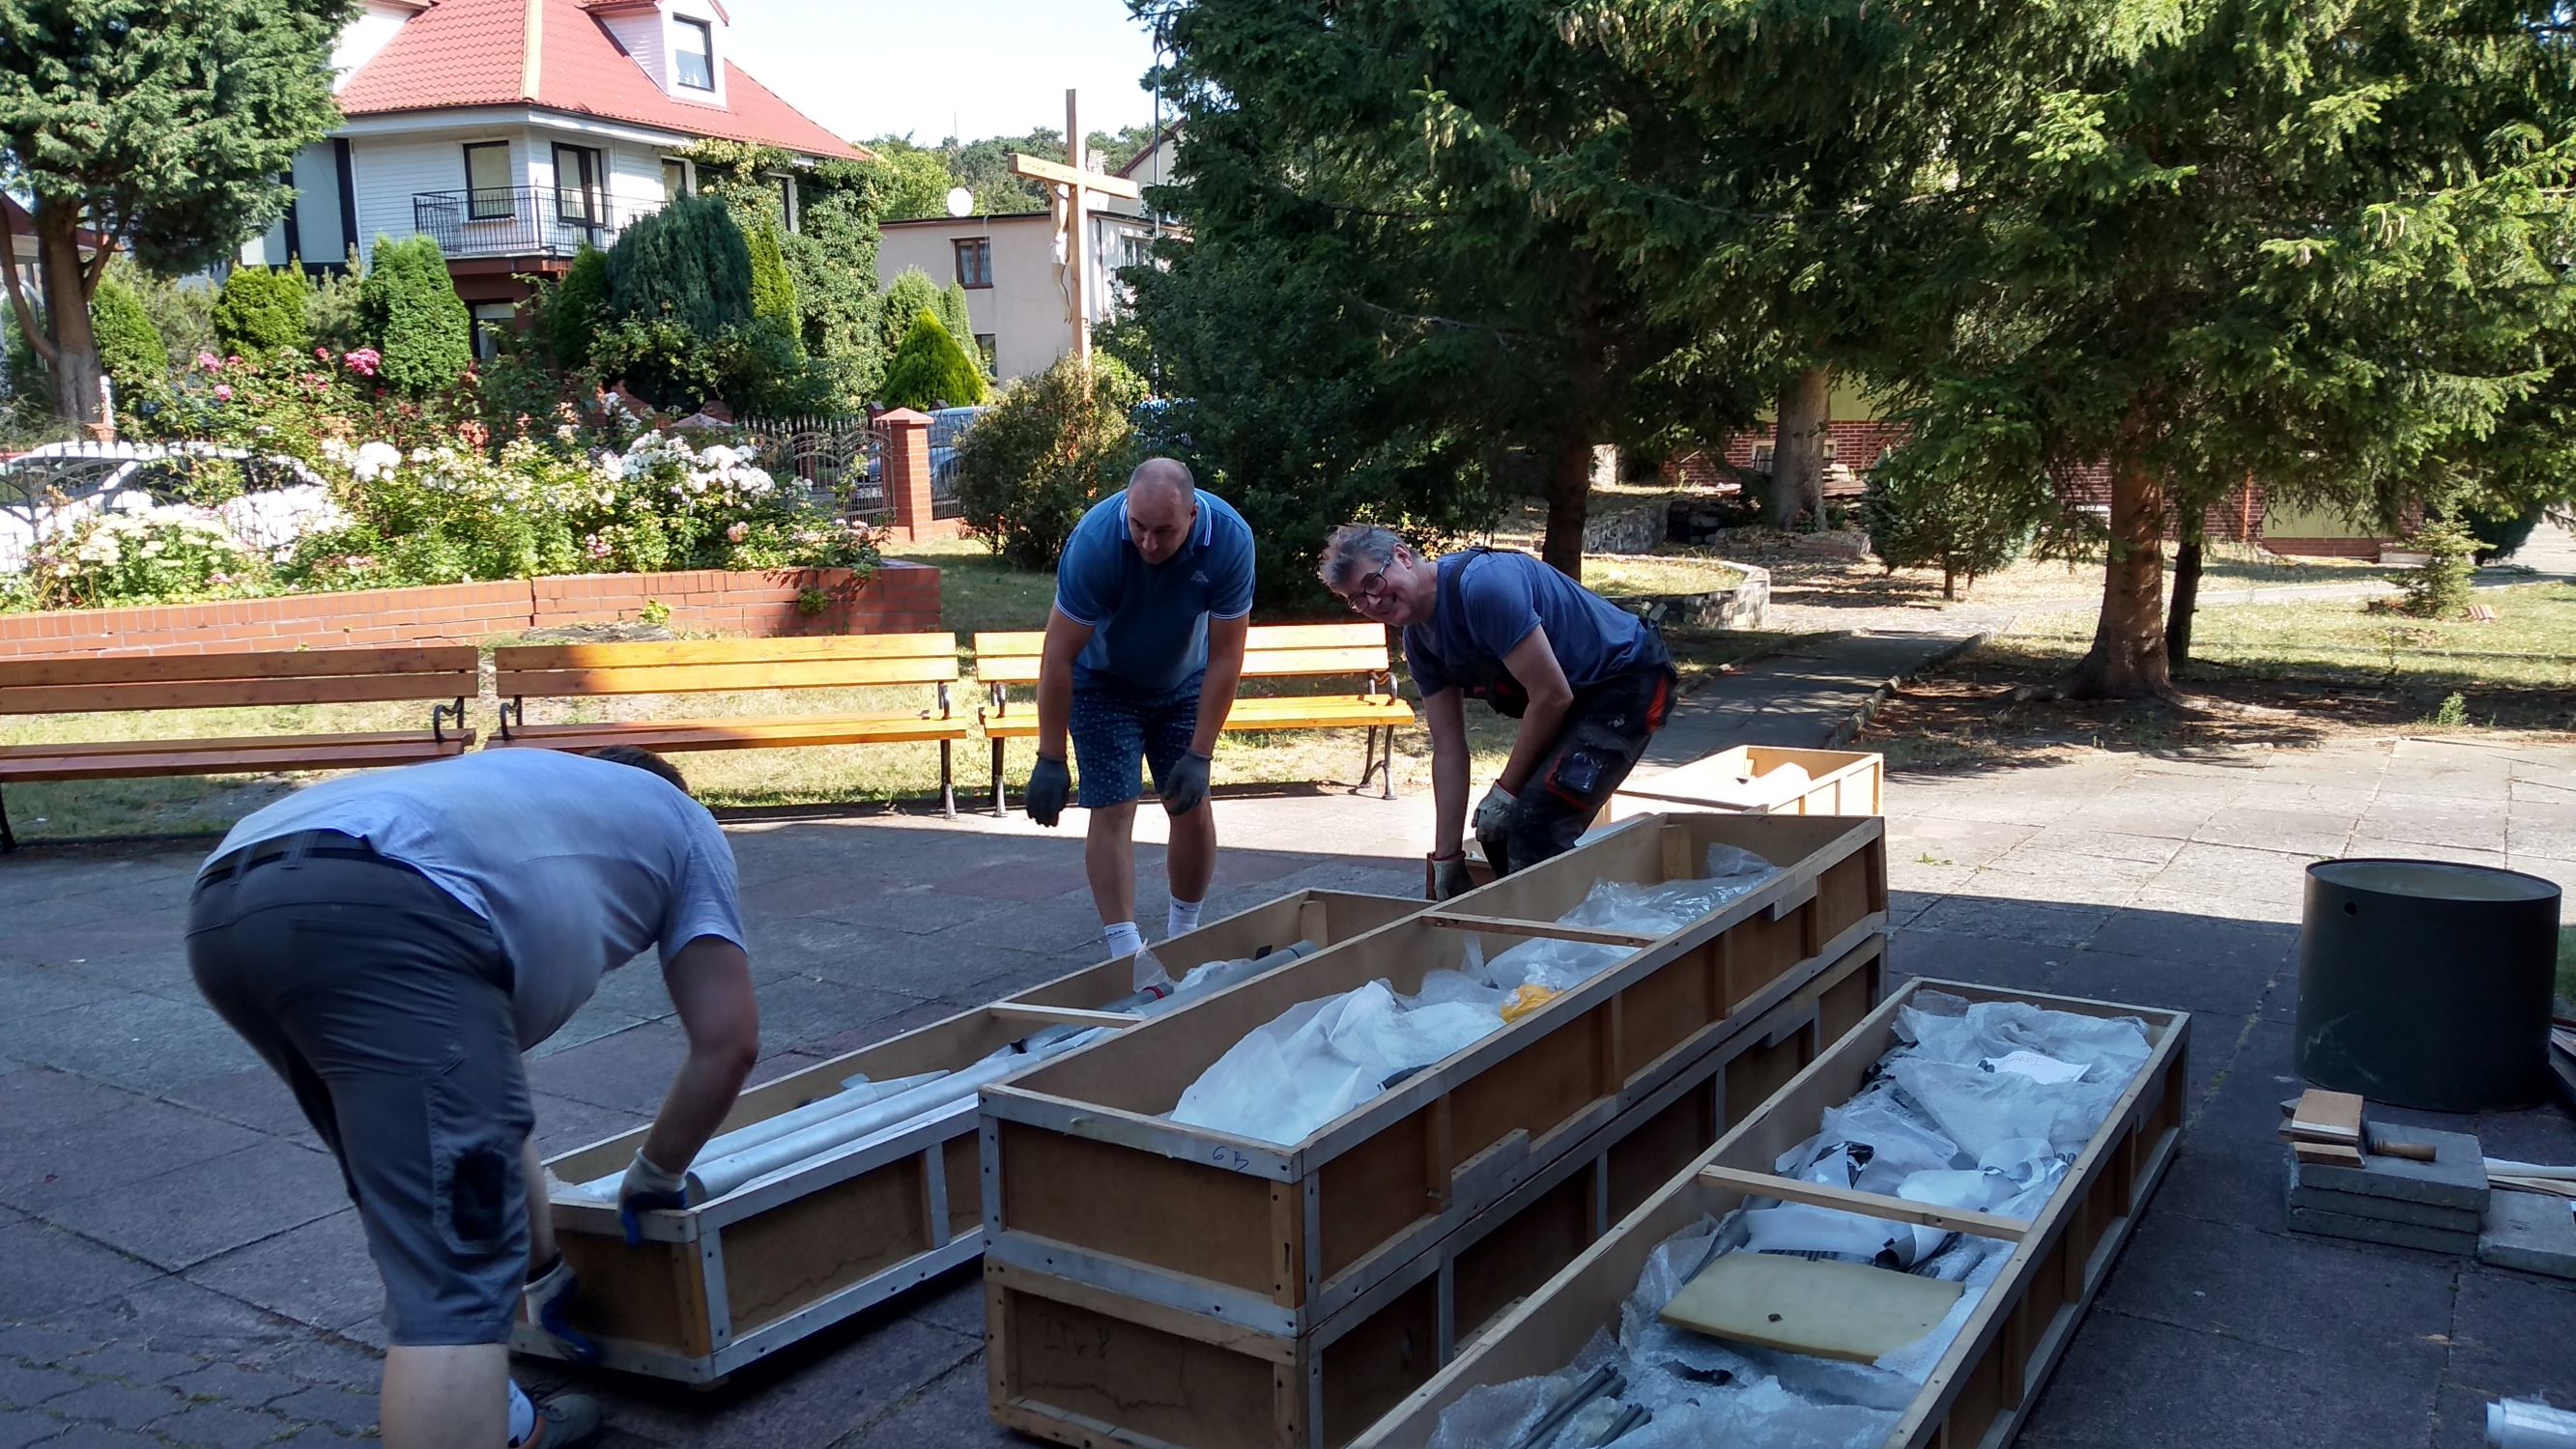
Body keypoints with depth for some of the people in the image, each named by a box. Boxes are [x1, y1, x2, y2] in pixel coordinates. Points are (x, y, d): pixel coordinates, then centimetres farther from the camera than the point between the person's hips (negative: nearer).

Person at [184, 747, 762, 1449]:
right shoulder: (680, 822, 29)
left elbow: (482, 1099, 44)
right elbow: (728, 1041, 20)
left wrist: (543, 1268, 50)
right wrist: (655, 1176, 37)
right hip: (376, 912, -8)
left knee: (420, 1210, 27)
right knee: (459, 1279, -6)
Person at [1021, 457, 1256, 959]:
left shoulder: (1230, 539, -27)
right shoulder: (1095, 541, -33)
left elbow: (1225, 656, -20)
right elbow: (1059, 658, -26)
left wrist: (1199, 755, -21)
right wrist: (1050, 760, -23)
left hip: (1183, 684, 2)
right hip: (1104, 685, -2)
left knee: (1194, 810, -1)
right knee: (1112, 812, -10)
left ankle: (1184, 937, 19)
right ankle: (1126, 954, -4)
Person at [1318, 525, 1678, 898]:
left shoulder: (1482, 584, -27)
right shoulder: (1419, 641, 0)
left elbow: (1552, 696, -25)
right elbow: (1448, 750, 3)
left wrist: (1505, 791, -14)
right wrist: (1446, 857, 1)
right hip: (1576, 696, 9)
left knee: (1535, 830, -20)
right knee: (1499, 834, 7)